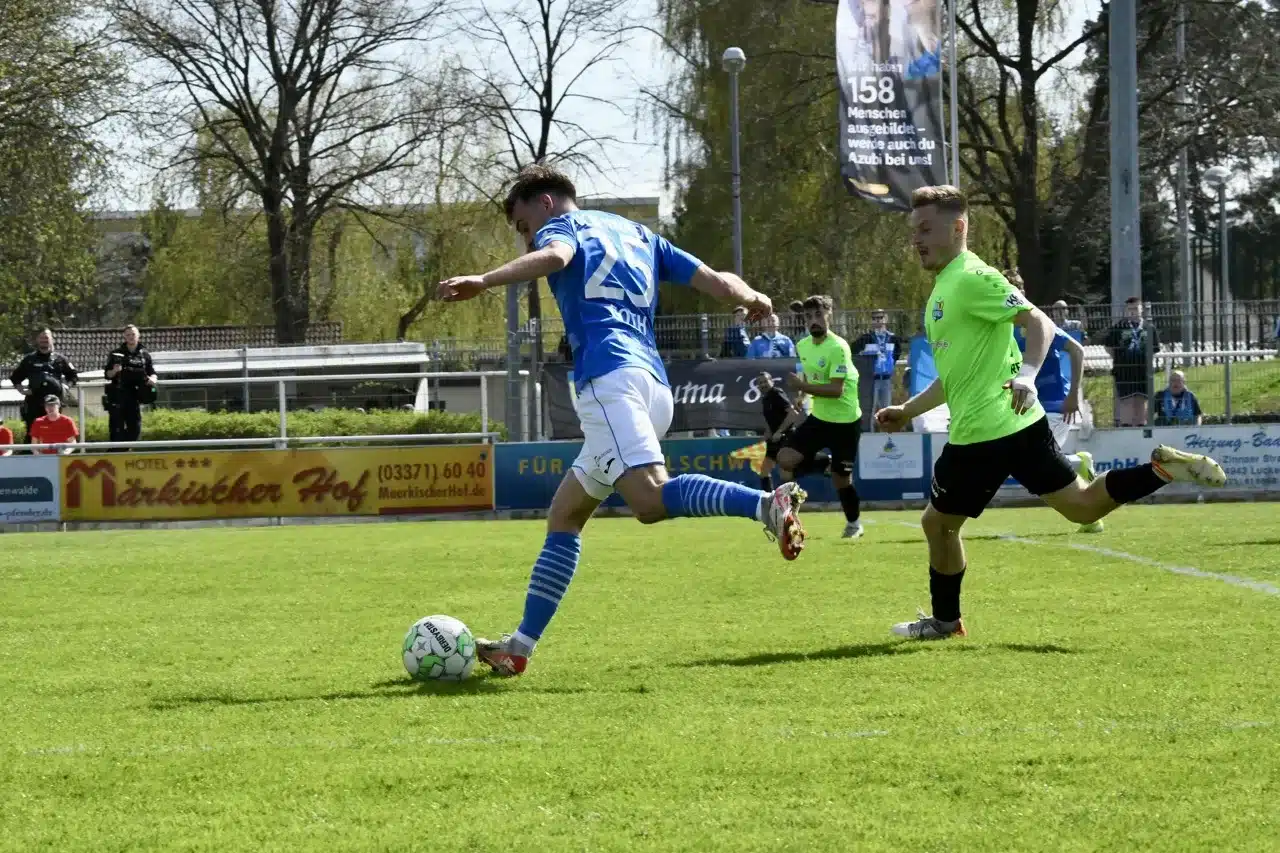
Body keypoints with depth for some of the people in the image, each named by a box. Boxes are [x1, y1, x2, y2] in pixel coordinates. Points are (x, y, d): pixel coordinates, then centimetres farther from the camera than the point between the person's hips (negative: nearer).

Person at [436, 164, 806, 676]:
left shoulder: (563, 226, 12)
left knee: (651, 498, -28)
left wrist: (483, 282, -27)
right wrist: (753, 300, 49)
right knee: (563, 518, 15)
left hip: (610, 377, -8)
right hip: (655, 386, 8)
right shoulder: (637, 235, 30)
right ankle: (520, 647, 14)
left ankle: (766, 504, -47)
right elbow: (716, 281, 27)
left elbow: (554, 256, -14)